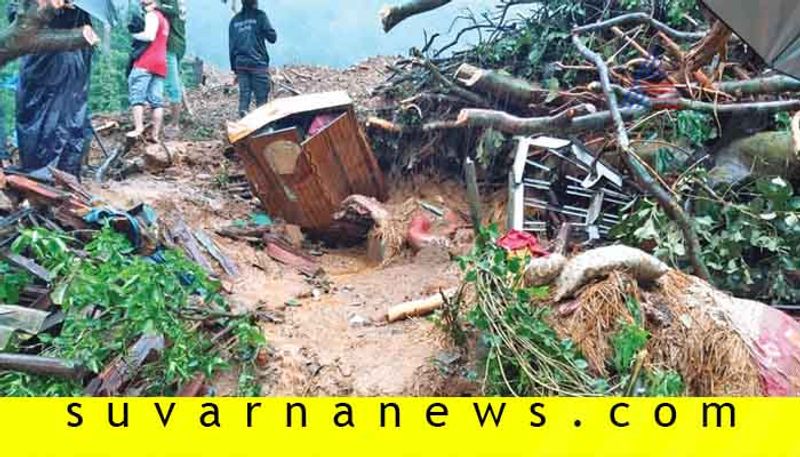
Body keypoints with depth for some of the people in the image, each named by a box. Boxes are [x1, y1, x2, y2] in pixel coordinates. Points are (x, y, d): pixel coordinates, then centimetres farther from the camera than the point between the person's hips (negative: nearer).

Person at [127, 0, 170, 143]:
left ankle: (138, 127, -18)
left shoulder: (152, 15, -2)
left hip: (146, 63, -8)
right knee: (157, 100, 1)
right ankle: (156, 134, -3)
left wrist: (134, 35, -3)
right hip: (160, 64, 8)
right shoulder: (164, 18, 25)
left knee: (136, 94, -7)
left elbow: (150, 36, -17)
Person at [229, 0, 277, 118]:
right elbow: (272, 38, -4)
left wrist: (234, 66, 17)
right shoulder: (259, 16, -3)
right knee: (261, 97, -1)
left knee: (244, 95, 6)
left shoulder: (235, 20, 12)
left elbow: (231, 45, 12)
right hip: (258, 63, -5)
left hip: (240, 64, 5)